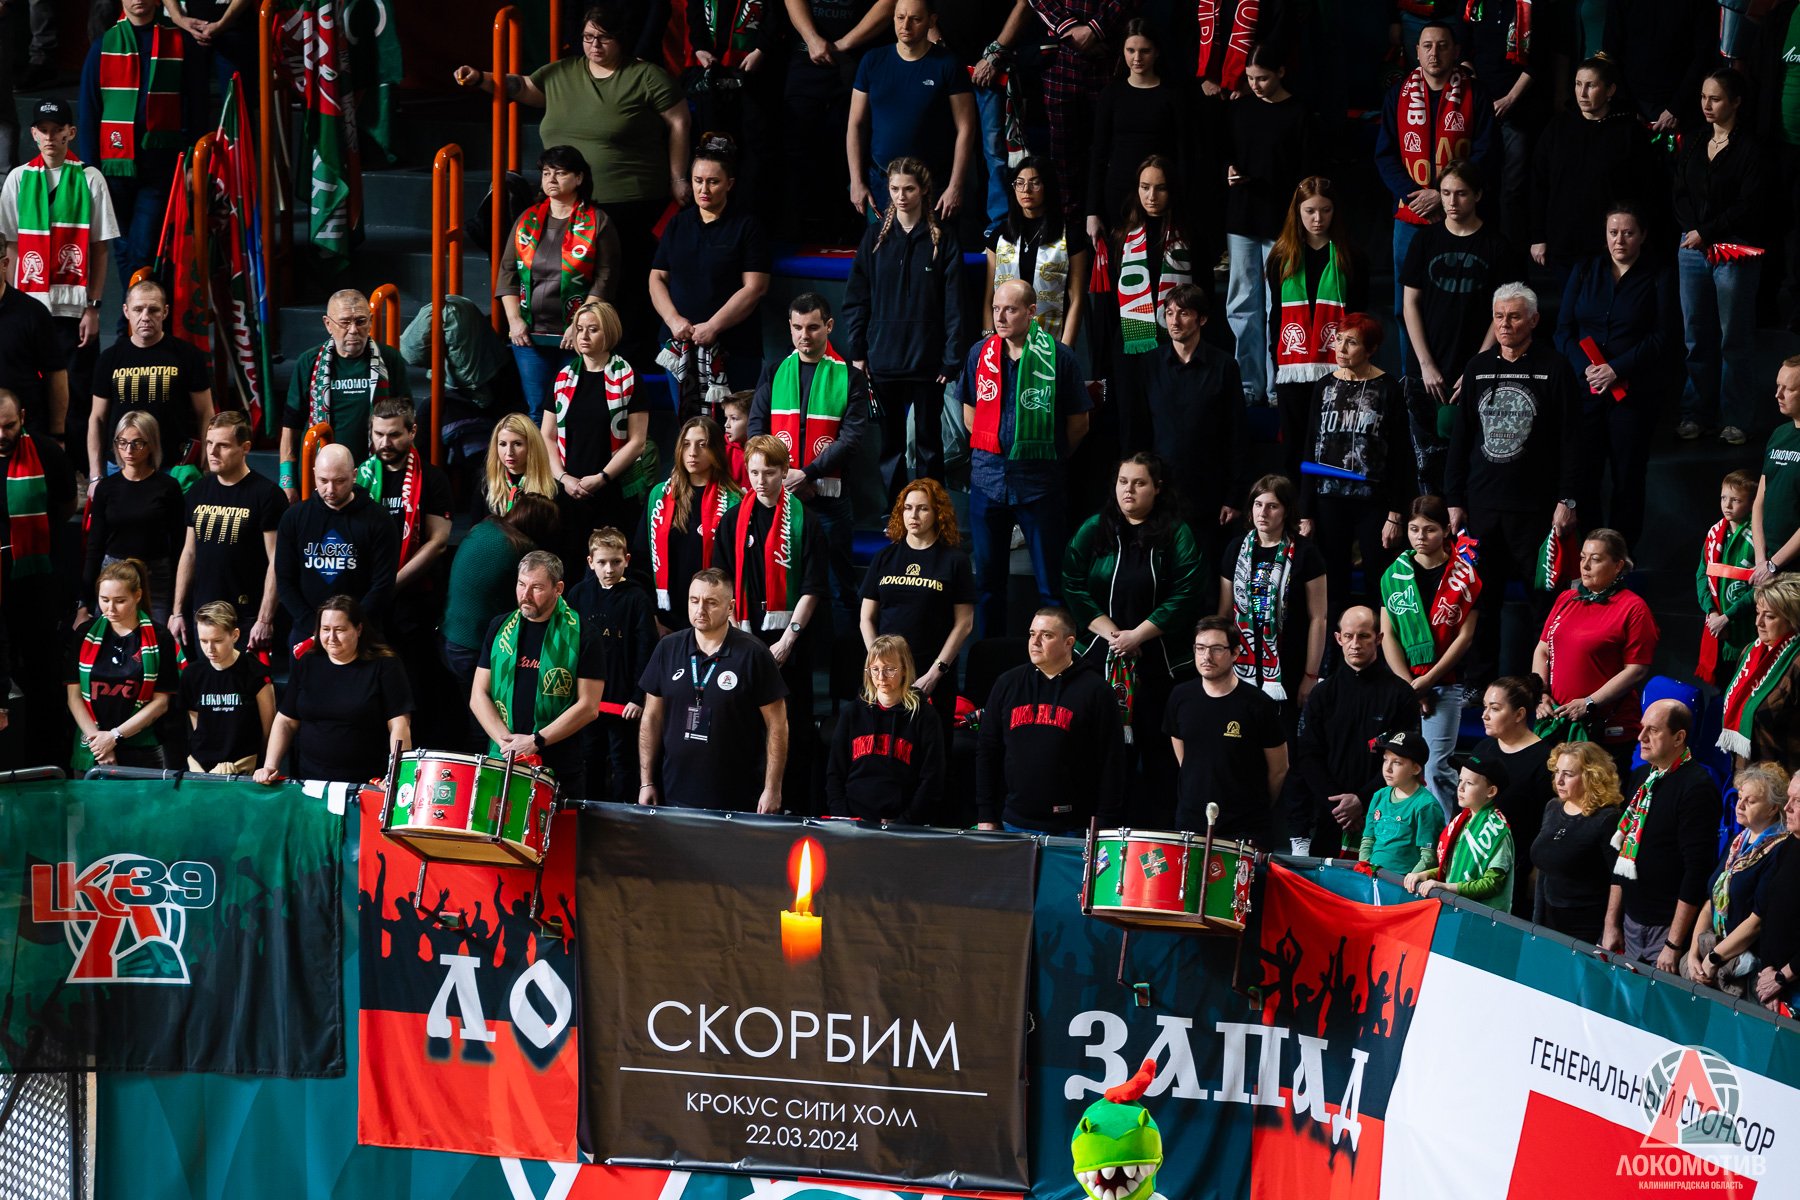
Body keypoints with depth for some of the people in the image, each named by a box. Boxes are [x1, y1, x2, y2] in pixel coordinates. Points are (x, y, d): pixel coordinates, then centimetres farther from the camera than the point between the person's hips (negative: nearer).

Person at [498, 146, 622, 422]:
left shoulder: (597, 223, 0)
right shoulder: (527, 220, 13)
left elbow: (605, 278, -7)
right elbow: (508, 272, 12)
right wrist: (514, 319, -1)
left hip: (576, 338, -4)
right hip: (530, 336, 4)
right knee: (537, 410, 3)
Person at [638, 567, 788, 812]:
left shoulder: (753, 654, -6)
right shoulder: (668, 649, 5)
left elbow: (777, 725, -4)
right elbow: (652, 718, 10)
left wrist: (772, 790, -8)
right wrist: (646, 782, 7)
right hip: (674, 796, 3)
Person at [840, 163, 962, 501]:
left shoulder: (943, 240, 0)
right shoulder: (876, 237, 6)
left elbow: (954, 304, -3)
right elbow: (856, 299, 6)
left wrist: (951, 358, -9)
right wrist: (856, 352, -1)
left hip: (926, 359, -2)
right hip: (884, 358, 2)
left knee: (928, 441, 7)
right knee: (890, 442, 5)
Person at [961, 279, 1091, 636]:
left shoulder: (1057, 356, -7)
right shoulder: (980, 353, 5)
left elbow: (1078, 423, 2)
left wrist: (1048, 457, 7)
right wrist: (992, 451, 12)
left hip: (1038, 481, -4)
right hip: (987, 477, 4)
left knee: (1051, 580, -1)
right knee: (987, 576, 10)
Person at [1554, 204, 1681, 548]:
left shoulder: (1658, 276, 1)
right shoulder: (1585, 271, 10)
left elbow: (1664, 336, -6)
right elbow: (1564, 329, 7)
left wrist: (1617, 369, -15)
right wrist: (1585, 367, -11)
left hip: (1635, 390, -2)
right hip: (1584, 387, 2)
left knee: (1628, 473, 2)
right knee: (1581, 471, -1)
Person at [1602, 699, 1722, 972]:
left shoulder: (1697, 786, -14)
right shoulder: (1640, 778, 10)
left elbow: (1697, 869, -17)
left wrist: (1674, 944, -18)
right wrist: (1611, 923, 13)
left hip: (1668, 927, -7)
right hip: (1631, 922, 7)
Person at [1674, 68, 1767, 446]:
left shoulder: (1750, 147, -6)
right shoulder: (1692, 145, 11)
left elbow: (1749, 203, -10)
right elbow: (1680, 195, 10)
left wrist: (1706, 234, -11)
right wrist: (1693, 233, -8)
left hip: (1736, 253, -5)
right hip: (1693, 249, 5)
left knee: (1733, 339, 0)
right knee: (1697, 336, 7)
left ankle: (1736, 418, 7)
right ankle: (1697, 411, 15)